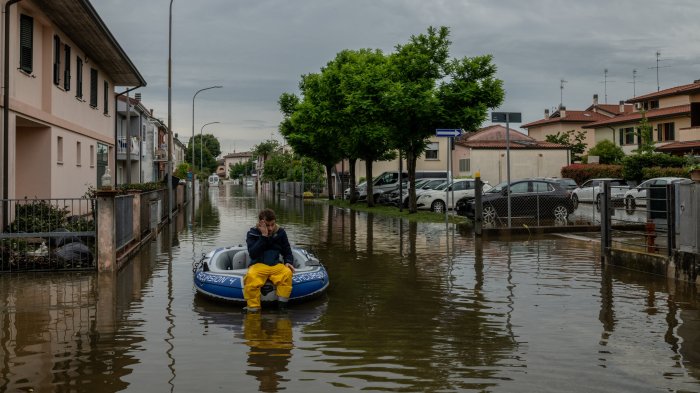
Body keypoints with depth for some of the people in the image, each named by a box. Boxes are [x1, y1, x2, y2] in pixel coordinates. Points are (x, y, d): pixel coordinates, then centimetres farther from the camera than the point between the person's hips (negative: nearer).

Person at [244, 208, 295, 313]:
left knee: (287, 273, -32)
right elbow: (253, 254, -14)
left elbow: (287, 252, 17)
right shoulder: (252, 234, 1)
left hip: (276, 265, 2)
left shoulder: (280, 232, 9)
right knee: (251, 277, -36)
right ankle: (253, 309, -23)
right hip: (258, 265, -2)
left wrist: (288, 262, -6)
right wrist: (263, 236, -18)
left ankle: (282, 307, -22)